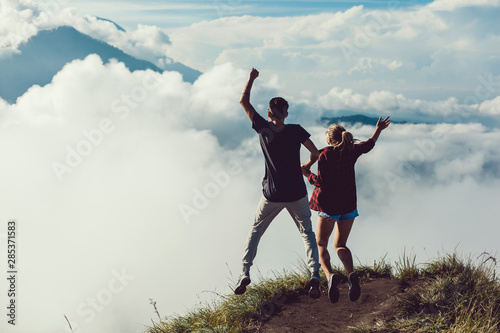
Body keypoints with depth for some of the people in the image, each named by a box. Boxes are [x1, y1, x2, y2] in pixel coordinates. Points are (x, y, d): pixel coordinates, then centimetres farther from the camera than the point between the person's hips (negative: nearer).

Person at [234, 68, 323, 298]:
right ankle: (315, 275, -8)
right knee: (307, 233, 11)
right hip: (297, 193, 0)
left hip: (272, 195, 0)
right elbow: (316, 153, -3)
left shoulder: (263, 128, -6)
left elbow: (244, 102, 3)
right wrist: (307, 165, 17)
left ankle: (244, 274, 8)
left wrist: (251, 79, 13)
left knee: (255, 231, 17)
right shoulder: (296, 131, -8)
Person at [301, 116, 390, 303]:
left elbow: (322, 182, -19)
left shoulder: (324, 155, -13)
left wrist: (307, 174, -2)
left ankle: (330, 276, -21)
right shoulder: (351, 151, 2)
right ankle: (351, 275, -15)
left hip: (329, 205, -5)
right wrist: (379, 129, 38)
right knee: (340, 245, 14)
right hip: (349, 205, 5)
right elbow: (369, 145, 22)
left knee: (320, 244, 7)